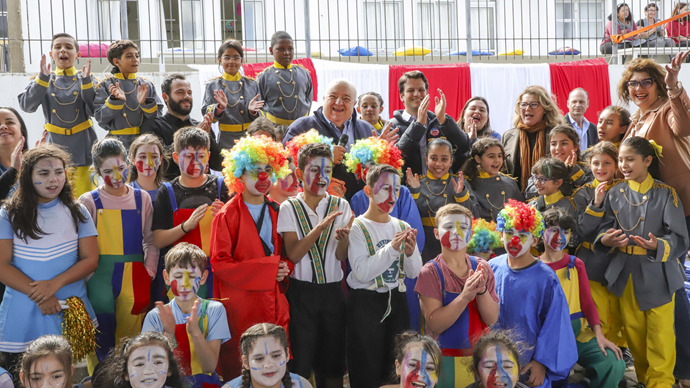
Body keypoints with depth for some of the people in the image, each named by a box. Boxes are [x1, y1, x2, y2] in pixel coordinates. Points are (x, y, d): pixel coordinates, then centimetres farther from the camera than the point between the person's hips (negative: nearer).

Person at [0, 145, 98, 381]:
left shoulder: (77, 212, 4)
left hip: (71, 311, 1)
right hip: (22, 315, -1)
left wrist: (56, 283, -16)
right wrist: (38, 295, -17)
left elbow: (91, 259, -1)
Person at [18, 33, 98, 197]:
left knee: (84, 195, -4)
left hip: (82, 145, -1)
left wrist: (86, 81, -14)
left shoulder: (85, 78, 6)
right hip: (56, 144, 1)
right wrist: (43, 78, -13)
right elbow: (26, 106, -7)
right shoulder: (44, 80, 8)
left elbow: (95, 111, -7)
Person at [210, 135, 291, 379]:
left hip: (274, 304, 5)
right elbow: (219, 264, -10)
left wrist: (284, 269, -1)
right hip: (241, 307, -5)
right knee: (240, 374, 0)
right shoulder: (227, 215, -5)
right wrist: (268, 269, -13)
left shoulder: (277, 212, 12)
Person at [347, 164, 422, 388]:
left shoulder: (403, 227, 7)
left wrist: (410, 252, -16)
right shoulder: (357, 228, -7)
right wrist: (392, 248, -26)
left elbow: (414, 272, 5)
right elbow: (362, 272, -19)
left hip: (396, 300, 5)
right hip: (366, 303, -4)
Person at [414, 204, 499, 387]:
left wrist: (482, 290, -22)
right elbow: (434, 324, -16)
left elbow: (492, 319, -5)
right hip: (445, 361, -3)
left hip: (480, 358, 3)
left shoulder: (482, 267, 2)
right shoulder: (430, 272, -8)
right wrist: (465, 296, -27)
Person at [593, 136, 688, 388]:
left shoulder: (666, 194, -7)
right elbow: (603, 229, 5)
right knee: (633, 330, 13)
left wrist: (657, 246, -31)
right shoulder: (615, 194, 4)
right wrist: (605, 239, -19)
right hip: (625, 272, 4)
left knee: (660, 334, 1)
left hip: (658, 273, -3)